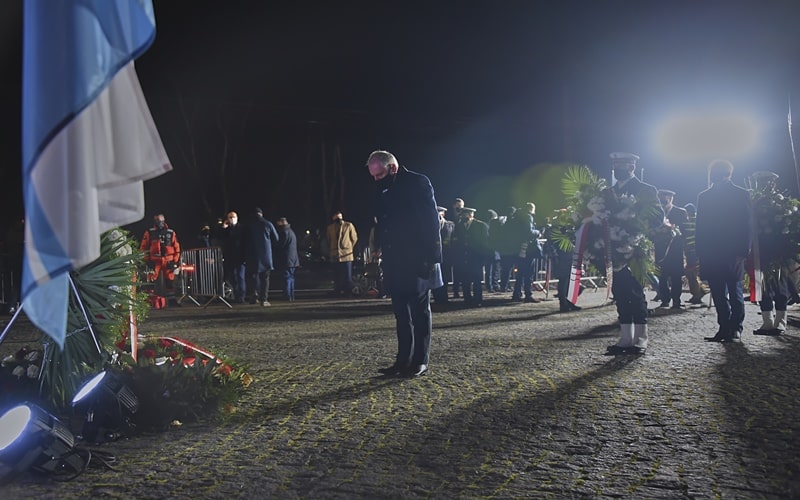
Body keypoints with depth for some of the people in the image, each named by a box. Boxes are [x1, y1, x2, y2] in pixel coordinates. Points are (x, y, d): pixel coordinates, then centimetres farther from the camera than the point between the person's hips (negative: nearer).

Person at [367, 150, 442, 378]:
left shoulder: (417, 183, -7)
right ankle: (403, 359, 14)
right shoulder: (383, 192, 13)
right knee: (401, 310, 8)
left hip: (418, 261, -7)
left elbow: (431, 221, -12)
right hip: (395, 262, 7)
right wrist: (382, 253, 8)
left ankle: (421, 361, 8)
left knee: (419, 309, 1)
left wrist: (432, 257, -18)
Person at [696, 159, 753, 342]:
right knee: (718, 293, 4)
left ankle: (735, 329, 8)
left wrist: (743, 252, -10)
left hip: (734, 253, -3)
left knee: (735, 291, 1)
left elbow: (748, 225, -1)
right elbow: (700, 227, 10)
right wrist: (701, 253, 2)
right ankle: (724, 328, 10)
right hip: (711, 255, 3)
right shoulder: (704, 196, 11)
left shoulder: (741, 194, 3)